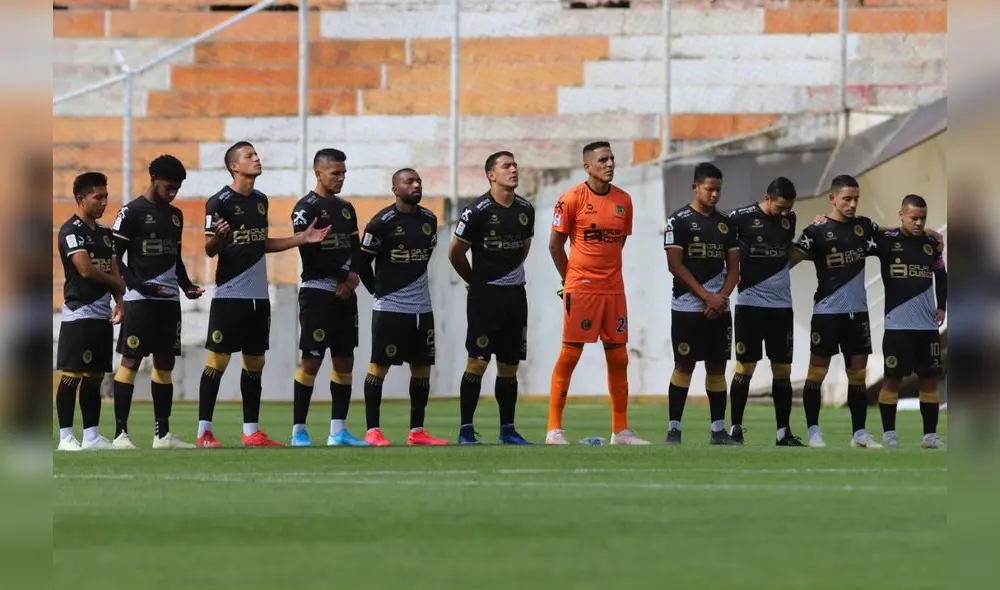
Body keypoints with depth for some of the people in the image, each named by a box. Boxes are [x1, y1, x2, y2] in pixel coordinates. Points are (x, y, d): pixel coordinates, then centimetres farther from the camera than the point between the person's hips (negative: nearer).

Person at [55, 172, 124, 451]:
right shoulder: (71, 230, -9)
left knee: (95, 376, 9)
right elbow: (85, 270, -17)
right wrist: (117, 283, -3)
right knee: (72, 374, -7)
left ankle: (91, 436, 13)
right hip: (79, 312, -8)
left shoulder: (104, 233, 17)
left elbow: (114, 271, 16)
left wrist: (119, 302, -2)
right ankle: (66, 437, -7)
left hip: (102, 313, 8)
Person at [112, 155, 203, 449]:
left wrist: (187, 286, 6)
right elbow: (115, 259, -8)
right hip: (139, 300, -7)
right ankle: (120, 433, -9)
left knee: (165, 365, 8)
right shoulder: (132, 213, -5)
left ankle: (162, 433, 12)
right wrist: (141, 287, -19)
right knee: (130, 362, -9)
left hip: (169, 300, 7)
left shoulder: (175, 215, 16)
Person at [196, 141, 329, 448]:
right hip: (229, 293, -7)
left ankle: (252, 431, 16)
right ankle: (204, 432, -6)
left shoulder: (260, 200, 13)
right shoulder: (220, 202, -9)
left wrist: (302, 238, 16)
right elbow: (209, 250, -10)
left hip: (258, 295, 7)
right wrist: (217, 237, -32)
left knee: (255, 362, 10)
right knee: (218, 360, -8)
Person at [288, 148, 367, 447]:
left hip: (345, 292, 7)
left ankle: (338, 430, 10)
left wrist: (352, 277, -7)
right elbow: (310, 255, -14)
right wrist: (341, 276, -9)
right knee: (312, 359, -9)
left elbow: (355, 250, 13)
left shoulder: (346, 209, 16)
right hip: (317, 291, -7)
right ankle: (298, 431, -5)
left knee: (345, 360, 6)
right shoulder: (307, 208, -8)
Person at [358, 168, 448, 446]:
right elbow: (363, 262, -7)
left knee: (422, 368, 7)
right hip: (390, 307, -6)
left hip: (421, 306, 6)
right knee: (379, 365, -3)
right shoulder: (383, 222, -11)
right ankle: (373, 431, 1)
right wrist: (379, 291, 3)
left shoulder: (429, 220, 7)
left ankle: (417, 431, 14)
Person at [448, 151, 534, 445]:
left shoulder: (525, 210, 7)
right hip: (485, 296, -6)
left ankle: (507, 429, 14)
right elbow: (455, 253, -3)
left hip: (515, 294, 6)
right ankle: (466, 429, -4)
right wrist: (476, 281, 8)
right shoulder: (478, 211, -11)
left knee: (509, 365, 8)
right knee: (478, 361, -8)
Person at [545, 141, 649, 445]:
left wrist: (605, 271, 14)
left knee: (618, 358, 7)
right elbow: (555, 244, -1)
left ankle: (620, 431, 13)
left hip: (613, 289, 5)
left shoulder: (623, 201, 9)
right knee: (570, 355, -5)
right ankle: (554, 429, -2)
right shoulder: (572, 199, -6)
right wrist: (571, 279, 5)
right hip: (580, 291, -5)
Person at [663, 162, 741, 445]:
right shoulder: (679, 221, -4)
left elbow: (733, 268, 12)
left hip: (719, 308, 5)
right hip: (688, 307, -5)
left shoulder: (726, 224, 12)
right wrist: (707, 296, -13)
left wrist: (721, 297, -6)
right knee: (684, 366, -5)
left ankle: (718, 430, 9)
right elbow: (675, 265, -10)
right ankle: (673, 429, -1)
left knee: (717, 367, 5)